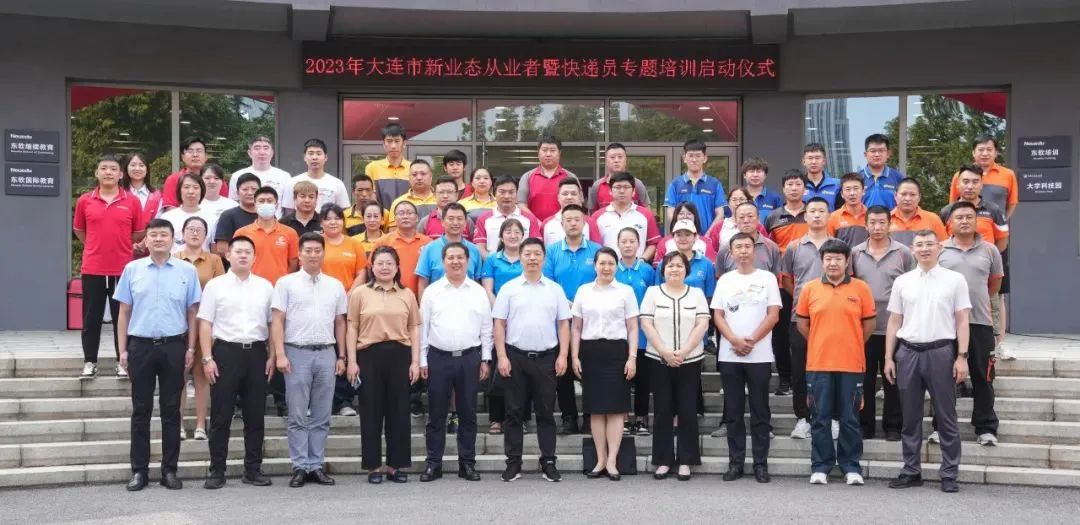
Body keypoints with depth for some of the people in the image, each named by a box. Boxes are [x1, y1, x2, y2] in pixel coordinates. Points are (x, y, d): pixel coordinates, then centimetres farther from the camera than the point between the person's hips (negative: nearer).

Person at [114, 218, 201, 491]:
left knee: (171, 410, 6)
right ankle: (139, 470, 12)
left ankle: (169, 469, 13)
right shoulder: (132, 269, 4)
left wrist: (190, 349, 0)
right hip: (140, 345, 0)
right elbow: (124, 312, 6)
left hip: (174, 346, 0)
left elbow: (192, 312, 6)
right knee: (141, 410, 6)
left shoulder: (187, 271, 2)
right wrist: (123, 351, 2)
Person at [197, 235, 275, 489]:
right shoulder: (215, 285, 2)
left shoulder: (265, 287, 9)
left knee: (255, 415, 6)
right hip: (225, 351, -2)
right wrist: (207, 358, -7)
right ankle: (216, 471, 7)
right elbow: (205, 324, 0)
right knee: (221, 416, 0)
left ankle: (253, 469, 15)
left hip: (256, 353, 3)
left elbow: (273, 323, 11)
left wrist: (272, 356, 3)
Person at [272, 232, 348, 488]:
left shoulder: (335, 285, 11)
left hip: (326, 354, 3)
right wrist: (280, 354, -11)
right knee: (298, 416, 0)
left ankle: (317, 466, 12)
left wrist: (341, 356, 10)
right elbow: (277, 321, -2)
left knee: (321, 417, 6)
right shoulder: (286, 283, 1)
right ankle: (300, 467, 5)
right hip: (297, 353, -3)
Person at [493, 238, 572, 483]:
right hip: (515, 357, -1)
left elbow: (563, 324, 6)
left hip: (546, 358, 1)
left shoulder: (555, 289, 7)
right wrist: (502, 357, -6)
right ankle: (513, 463, 10)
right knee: (514, 412, 4)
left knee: (546, 413, 5)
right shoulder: (509, 288, 3)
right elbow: (499, 324, 1)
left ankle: (548, 462, 11)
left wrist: (562, 356, -3)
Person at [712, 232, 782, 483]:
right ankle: (735, 462, 10)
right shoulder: (725, 280, 9)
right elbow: (718, 316, 5)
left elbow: (773, 315, -2)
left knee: (760, 412, 2)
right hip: (729, 356, 2)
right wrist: (735, 340, -10)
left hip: (760, 356, -2)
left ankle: (761, 463, 7)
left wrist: (751, 340, -12)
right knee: (734, 412, 5)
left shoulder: (767, 278, 3)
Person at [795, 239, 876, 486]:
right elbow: (802, 322, 12)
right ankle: (820, 467, 14)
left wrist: (851, 345, 10)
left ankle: (851, 467, 14)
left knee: (850, 419, 6)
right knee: (821, 418, 6)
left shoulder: (861, 288, 0)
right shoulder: (810, 289, 3)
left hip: (852, 364, -1)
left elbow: (869, 322, 7)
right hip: (818, 364, 1)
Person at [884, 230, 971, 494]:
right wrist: (889, 358, 6)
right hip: (908, 352, 3)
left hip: (940, 351, -3)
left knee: (946, 417, 2)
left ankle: (949, 474, 8)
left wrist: (962, 357, -7)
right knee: (910, 417, 8)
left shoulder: (955, 280, 2)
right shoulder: (902, 282, 9)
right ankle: (911, 471, 16)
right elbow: (894, 321, 11)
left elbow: (962, 321, 0)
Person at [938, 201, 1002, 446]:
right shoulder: (939, 250, 1)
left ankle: (986, 428, 11)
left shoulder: (989, 250, 5)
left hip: (981, 322, 1)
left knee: (982, 377, 4)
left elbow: (995, 284, 17)